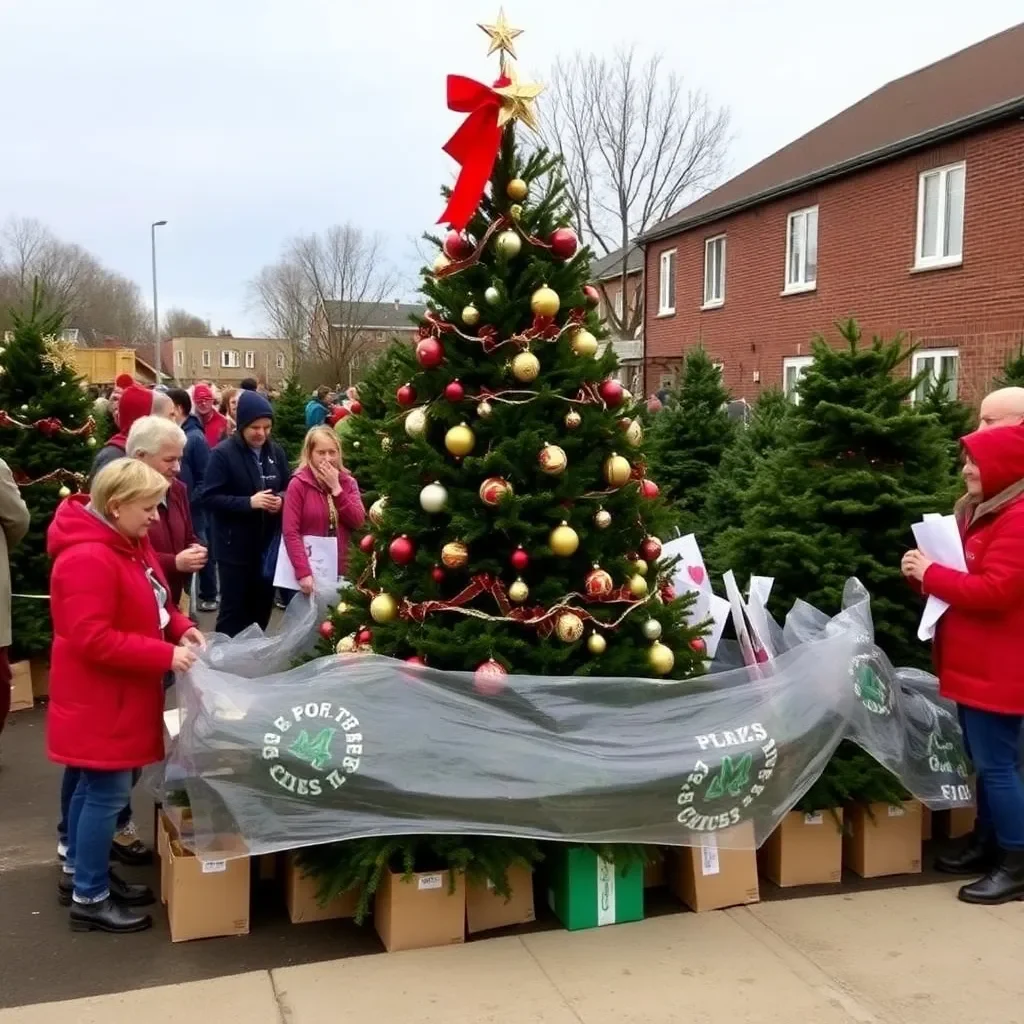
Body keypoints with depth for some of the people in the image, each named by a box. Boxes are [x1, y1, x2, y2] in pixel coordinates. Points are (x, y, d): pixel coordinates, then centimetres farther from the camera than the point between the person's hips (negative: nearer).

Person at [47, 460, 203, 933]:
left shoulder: (129, 544, 7)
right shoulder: (88, 558, -25)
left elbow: (148, 605, 18)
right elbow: (93, 639, -28)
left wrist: (180, 628, -1)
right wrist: (166, 655, -26)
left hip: (118, 694, 10)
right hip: (97, 698, -10)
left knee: (93, 786, 19)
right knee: (107, 792, -1)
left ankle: (78, 872, 34)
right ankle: (89, 898, 12)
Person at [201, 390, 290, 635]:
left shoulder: (276, 452, 4)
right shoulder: (223, 453, -12)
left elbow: (288, 488, 13)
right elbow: (209, 498, -16)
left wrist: (281, 500, -10)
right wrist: (249, 502, -24)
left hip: (268, 544, 5)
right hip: (235, 547, -5)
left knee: (262, 606, 15)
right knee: (233, 608, 4)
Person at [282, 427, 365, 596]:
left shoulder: (348, 482, 8)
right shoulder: (298, 484, -6)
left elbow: (358, 522, -3)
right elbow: (290, 532, -12)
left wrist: (336, 488, -10)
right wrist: (303, 572, -21)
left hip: (342, 571, 4)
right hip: (310, 572, -4)